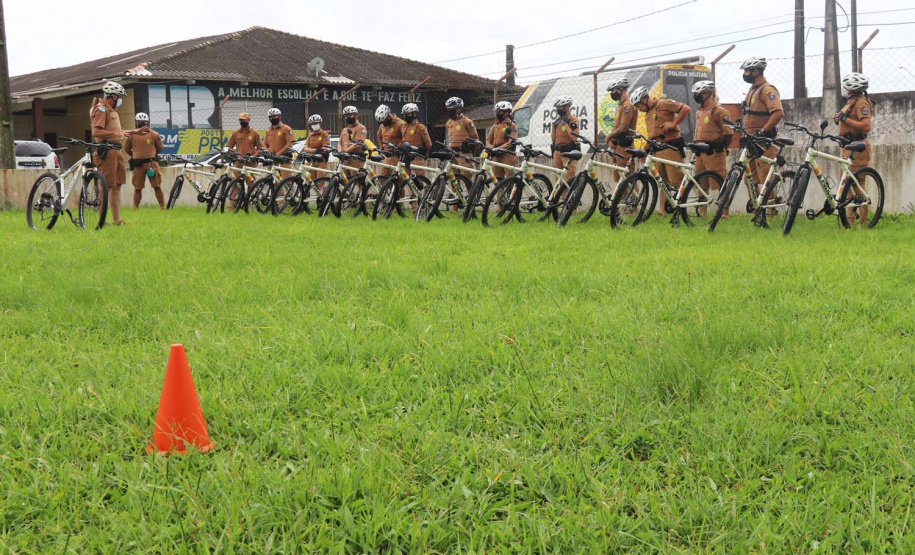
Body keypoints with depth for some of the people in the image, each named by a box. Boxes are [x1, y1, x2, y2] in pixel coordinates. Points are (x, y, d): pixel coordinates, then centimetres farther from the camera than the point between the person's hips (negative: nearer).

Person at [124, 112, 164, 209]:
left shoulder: (154, 135, 2)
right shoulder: (132, 135, 3)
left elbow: (160, 148, 15)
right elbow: (127, 149, 16)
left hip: (152, 163, 0)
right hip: (138, 164, 0)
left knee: (157, 186, 1)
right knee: (137, 188, 6)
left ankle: (163, 207, 5)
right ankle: (135, 208, 13)